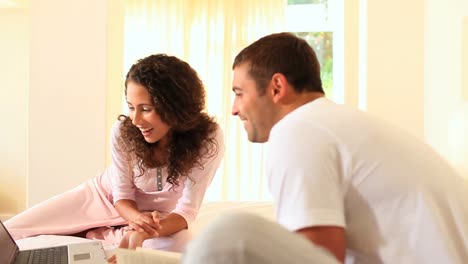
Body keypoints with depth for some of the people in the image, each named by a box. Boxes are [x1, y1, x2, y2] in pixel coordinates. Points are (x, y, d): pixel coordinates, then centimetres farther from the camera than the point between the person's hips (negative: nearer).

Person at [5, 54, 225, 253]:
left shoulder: (208, 139, -29)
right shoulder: (123, 131, -26)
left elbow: (187, 209, -28)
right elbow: (122, 196, -16)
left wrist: (148, 230, -49)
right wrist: (138, 219, -40)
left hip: (158, 216, 0)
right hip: (105, 196, 0)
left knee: (177, 245, -39)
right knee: (10, 233, -12)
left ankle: (94, 235, -10)